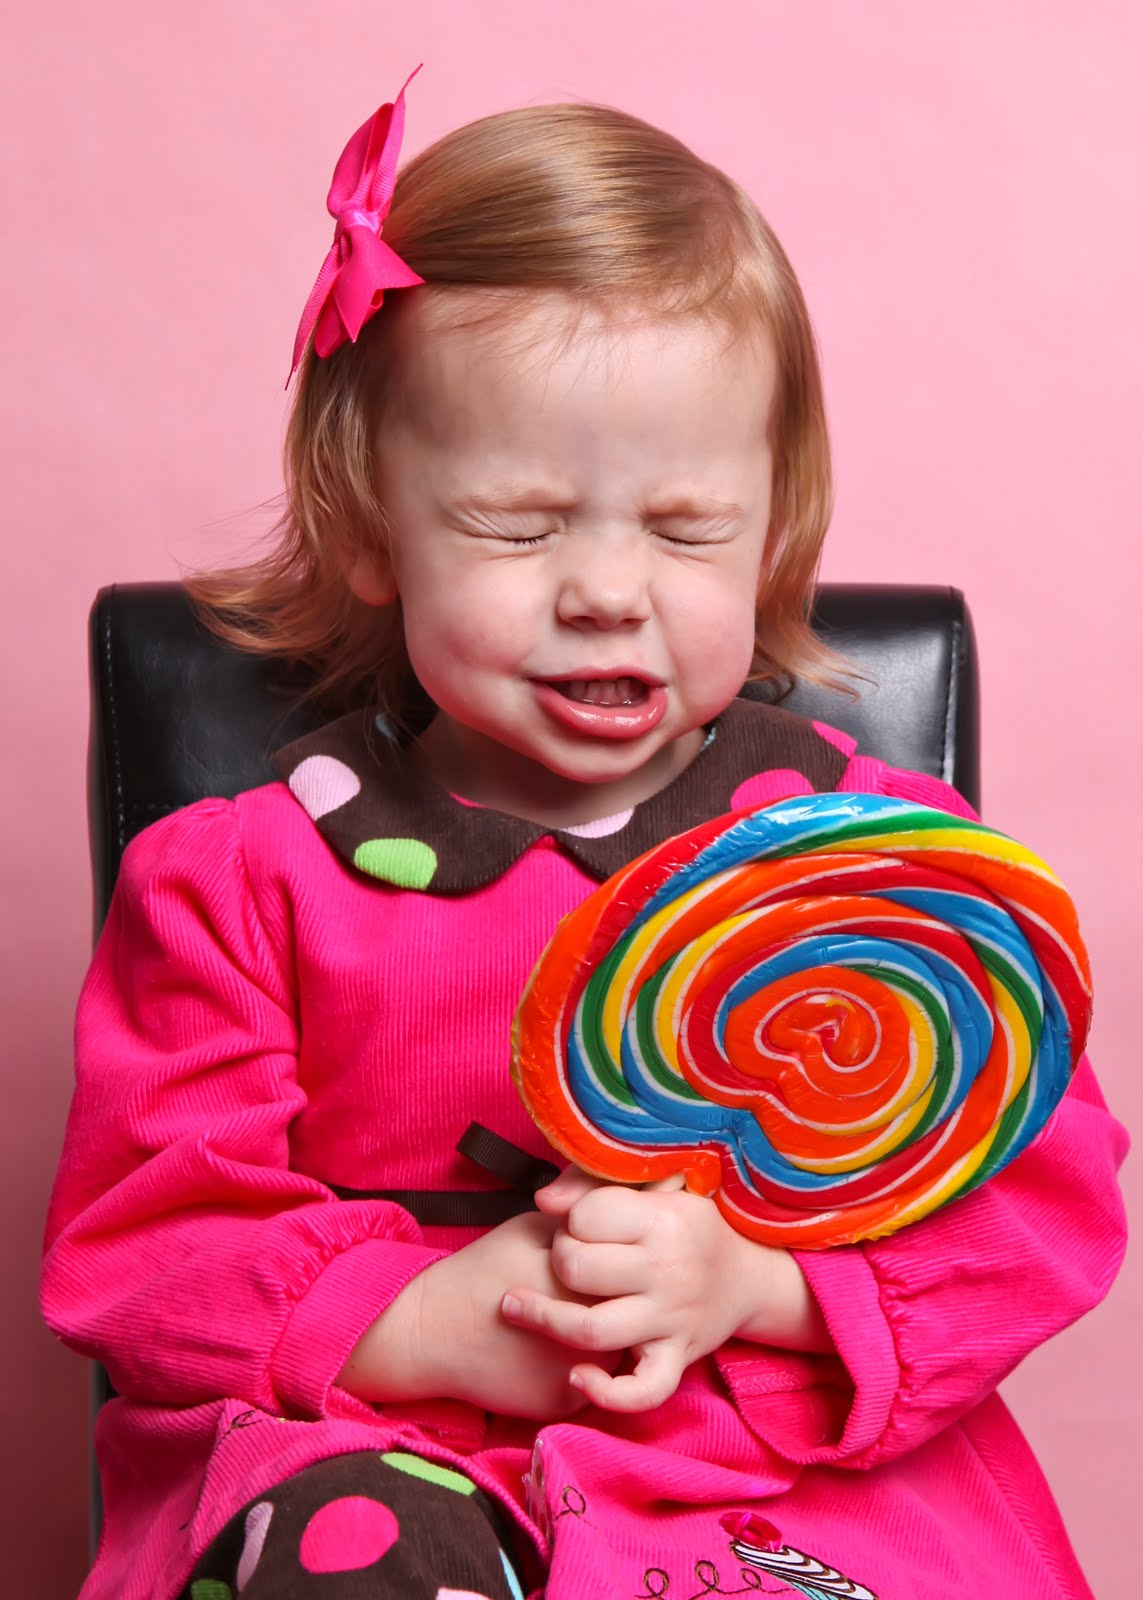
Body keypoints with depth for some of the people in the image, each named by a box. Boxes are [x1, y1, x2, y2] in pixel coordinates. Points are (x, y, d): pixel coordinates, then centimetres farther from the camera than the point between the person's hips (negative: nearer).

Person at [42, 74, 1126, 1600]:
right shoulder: (246, 880, 1)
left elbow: (1039, 1196, 3)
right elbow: (139, 1241, 2)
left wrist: (750, 1275, -14)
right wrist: (428, 1327, -14)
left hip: (809, 1462, 2)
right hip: (388, 1446, -1)